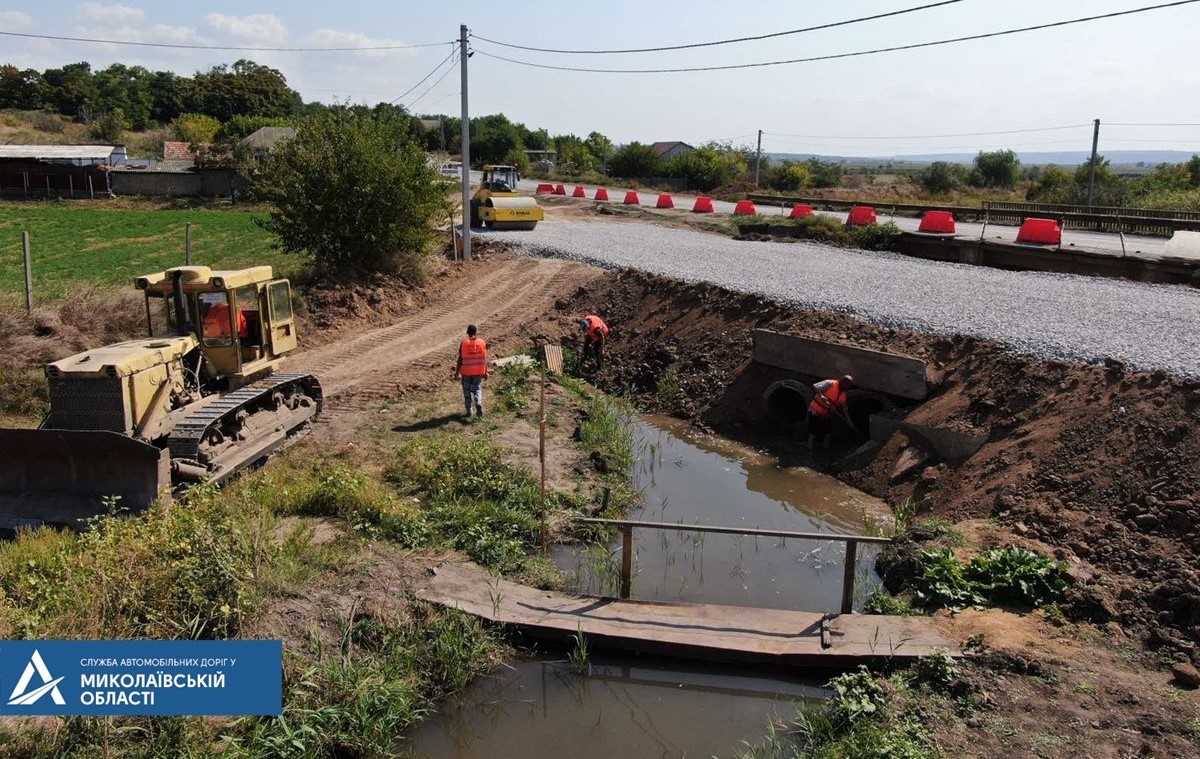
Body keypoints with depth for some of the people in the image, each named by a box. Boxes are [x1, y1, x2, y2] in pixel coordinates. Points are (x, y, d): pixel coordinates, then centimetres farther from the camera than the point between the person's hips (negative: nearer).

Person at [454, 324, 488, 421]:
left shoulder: (463, 343, -9)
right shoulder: (482, 342, -5)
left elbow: (460, 359, -7)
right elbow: (485, 359, -2)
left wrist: (457, 372, 2)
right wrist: (485, 372, 7)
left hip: (466, 372, -1)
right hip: (479, 372, 1)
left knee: (467, 391, 11)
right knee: (477, 388, 15)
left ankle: (469, 413, 13)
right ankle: (478, 403, -13)